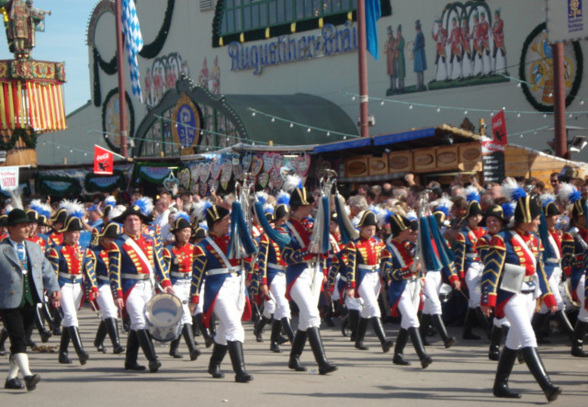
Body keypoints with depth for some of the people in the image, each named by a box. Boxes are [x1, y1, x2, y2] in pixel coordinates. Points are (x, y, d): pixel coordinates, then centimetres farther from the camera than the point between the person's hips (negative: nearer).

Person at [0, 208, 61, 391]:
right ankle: (27, 375, -24)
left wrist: (54, 289, 3)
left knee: (20, 340, 11)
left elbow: (46, 270, 17)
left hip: (31, 302, 6)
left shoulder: (35, 248, 15)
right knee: (18, 340, -14)